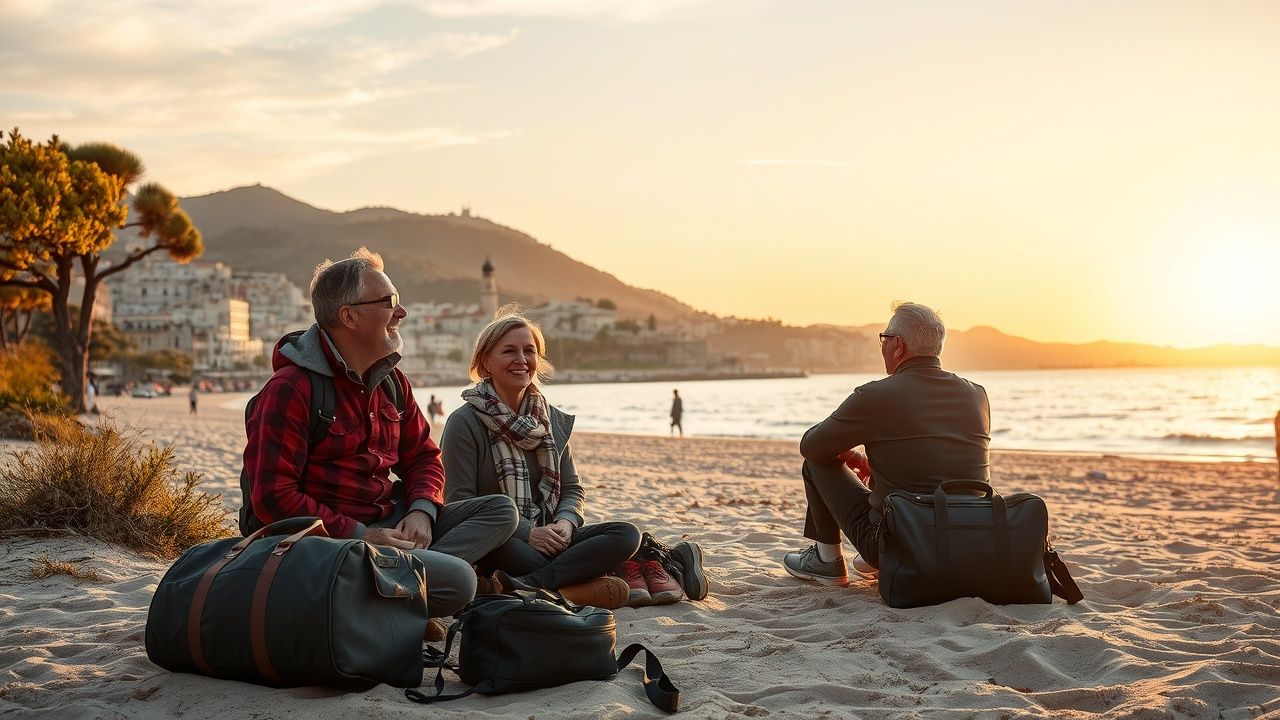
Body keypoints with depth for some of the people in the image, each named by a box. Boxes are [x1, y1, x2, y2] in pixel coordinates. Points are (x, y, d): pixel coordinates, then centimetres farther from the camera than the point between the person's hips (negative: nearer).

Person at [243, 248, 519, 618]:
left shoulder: (392, 382, 13)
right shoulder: (289, 390, -13)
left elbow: (423, 457, 20)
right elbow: (273, 497, -18)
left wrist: (421, 511, -3)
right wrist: (360, 536, -21)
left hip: (390, 523, 9)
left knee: (501, 510, -3)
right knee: (458, 580, -28)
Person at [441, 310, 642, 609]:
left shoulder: (553, 421, 14)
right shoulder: (465, 422, -5)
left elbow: (572, 488, 15)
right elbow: (459, 499, -11)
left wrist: (566, 522, -9)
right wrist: (526, 533, -19)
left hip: (548, 539, 6)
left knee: (627, 535, -17)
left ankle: (523, 585, -32)